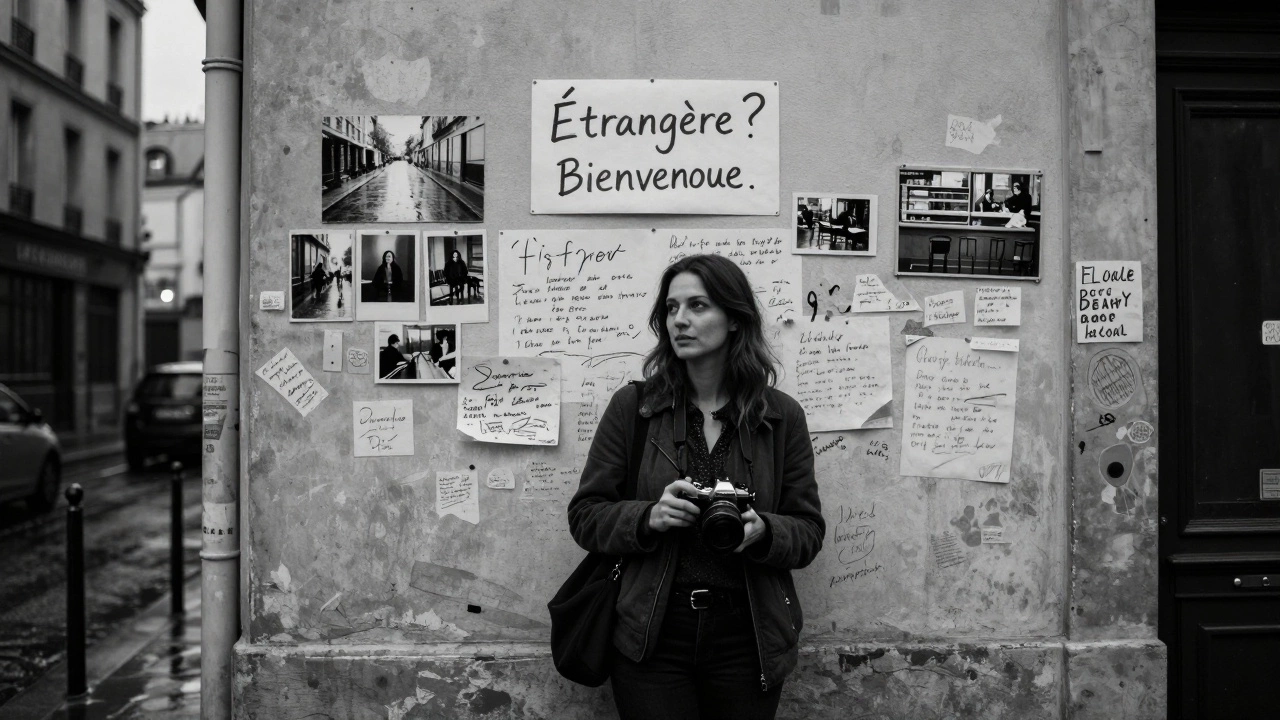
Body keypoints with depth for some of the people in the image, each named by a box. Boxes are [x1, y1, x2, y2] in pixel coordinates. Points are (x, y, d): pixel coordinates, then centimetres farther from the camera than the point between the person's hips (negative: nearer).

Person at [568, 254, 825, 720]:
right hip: (652, 639, -1)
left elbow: (809, 532, 3)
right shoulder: (632, 406, -1)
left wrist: (762, 531, -18)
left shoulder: (782, 416, 2)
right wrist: (650, 517, -18)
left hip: (747, 642, 1)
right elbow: (585, 516, 0)